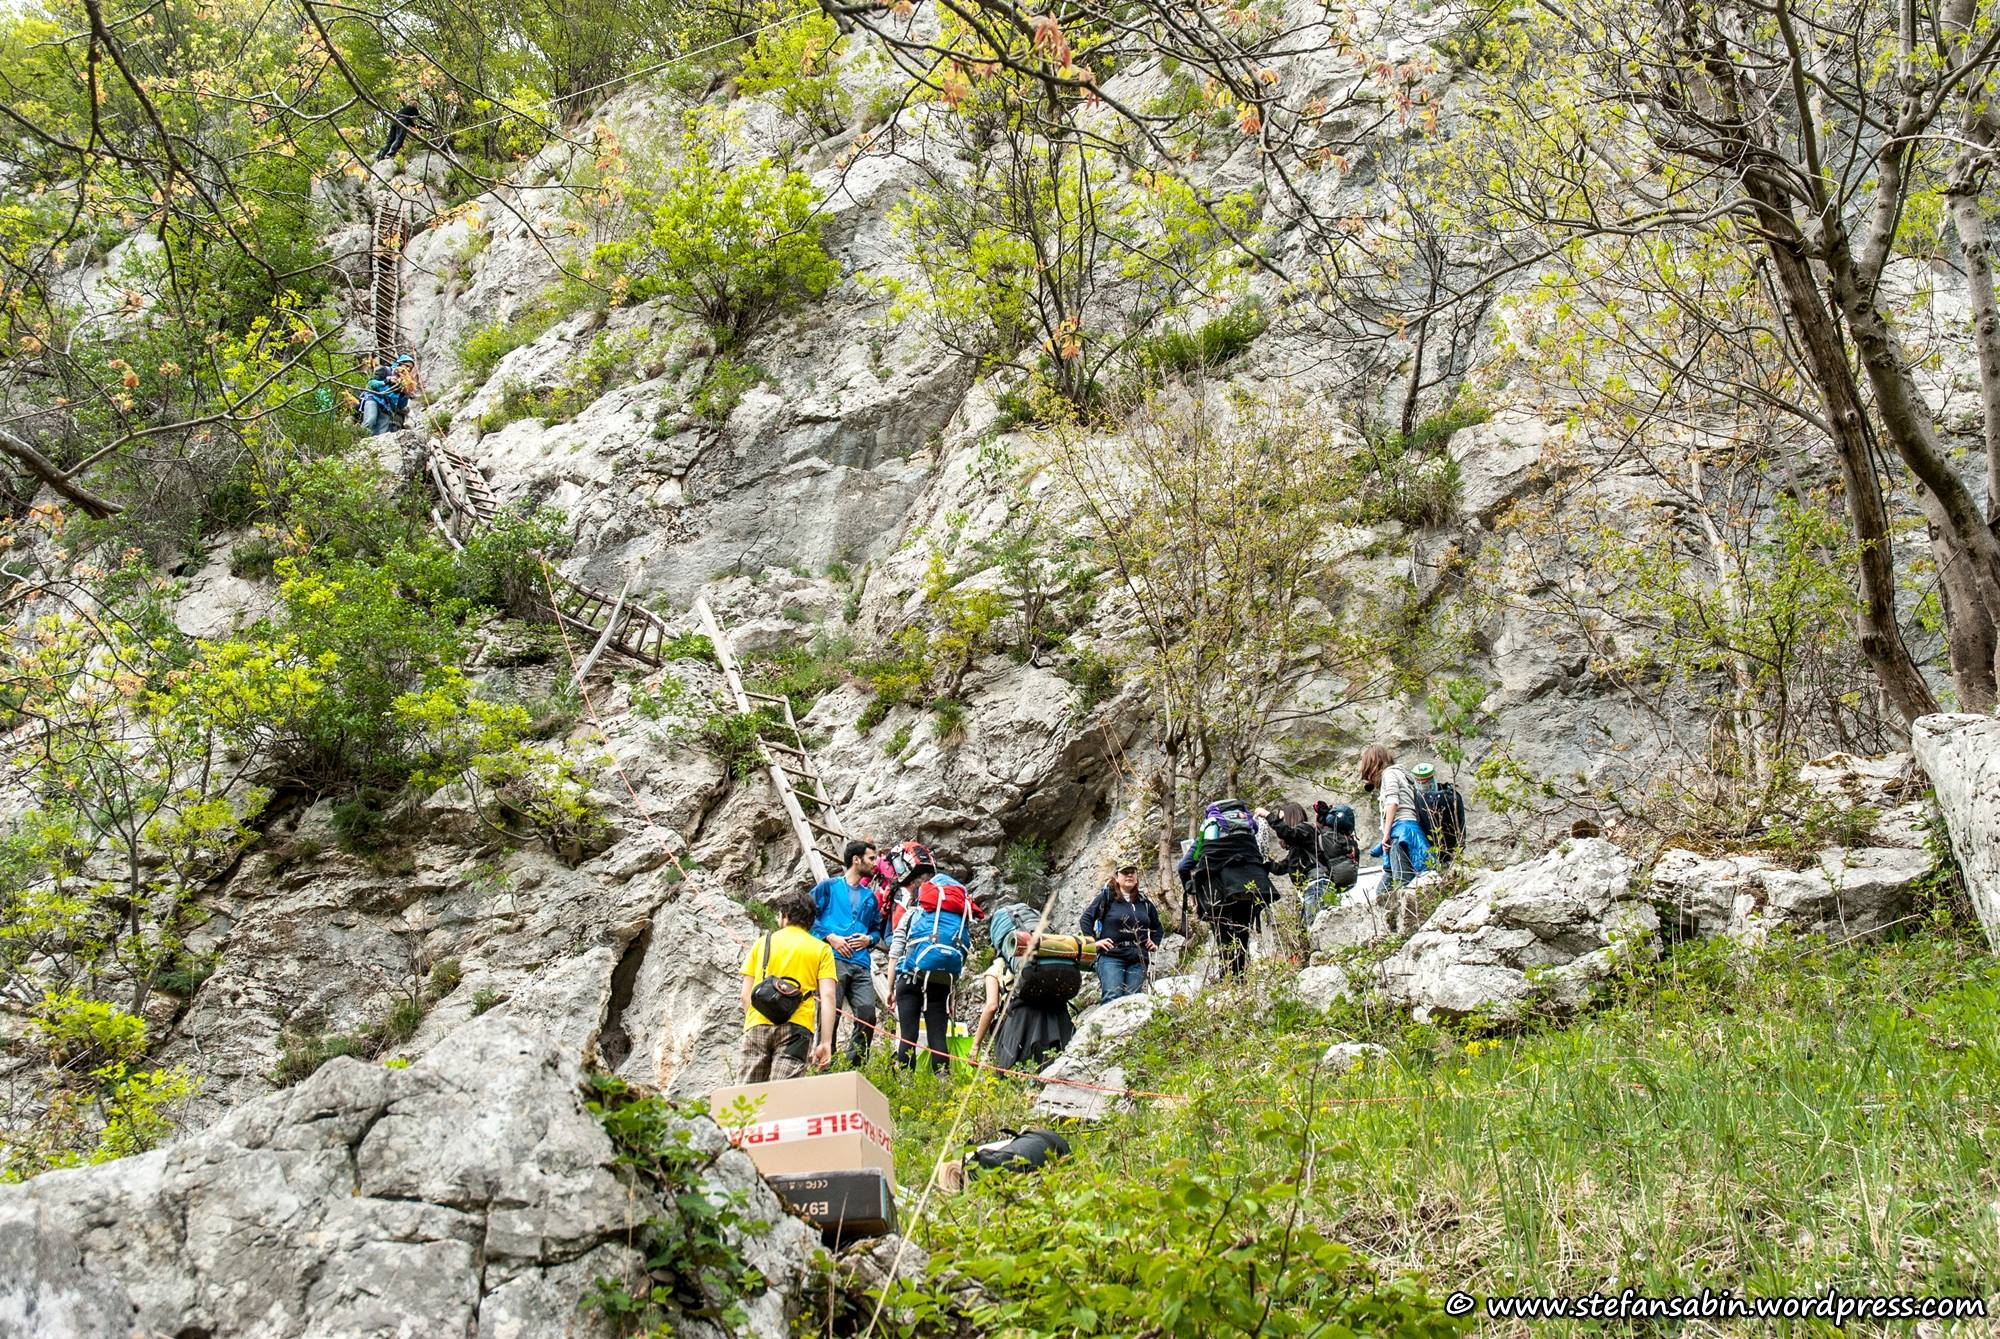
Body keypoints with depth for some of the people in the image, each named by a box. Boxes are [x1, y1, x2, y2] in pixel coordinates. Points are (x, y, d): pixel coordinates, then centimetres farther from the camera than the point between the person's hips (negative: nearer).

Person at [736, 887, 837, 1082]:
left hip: (757, 1025, 1)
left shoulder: (762, 943, 17)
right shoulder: (821, 949, 12)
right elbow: (827, 996, 0)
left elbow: (746, 995, 12)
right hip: (796, 1027, -1)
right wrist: (826, 1042, -4)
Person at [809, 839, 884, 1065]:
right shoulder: (828, 886, 9)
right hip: (833, 959, -5)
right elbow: (808, 915, 2)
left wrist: (869, 939, 4)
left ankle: (854, 1068, 0)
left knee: (867, 1016, -9)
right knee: (830, 1017, -10)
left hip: (860, 964, 5)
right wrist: (830, 936, -9)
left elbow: (877, 929, 27)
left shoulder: (869, 896, 24)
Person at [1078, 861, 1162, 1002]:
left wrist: (1155, 943, 18)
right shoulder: (1106, 896, 5)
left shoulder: (1145, 902, 19)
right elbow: (1087, 917, 2)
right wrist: (1093, 941, -6)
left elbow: (1157, 927, 34)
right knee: (1113, 997, -19)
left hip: (1138, 959, 4)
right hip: (1111, 956, -4)